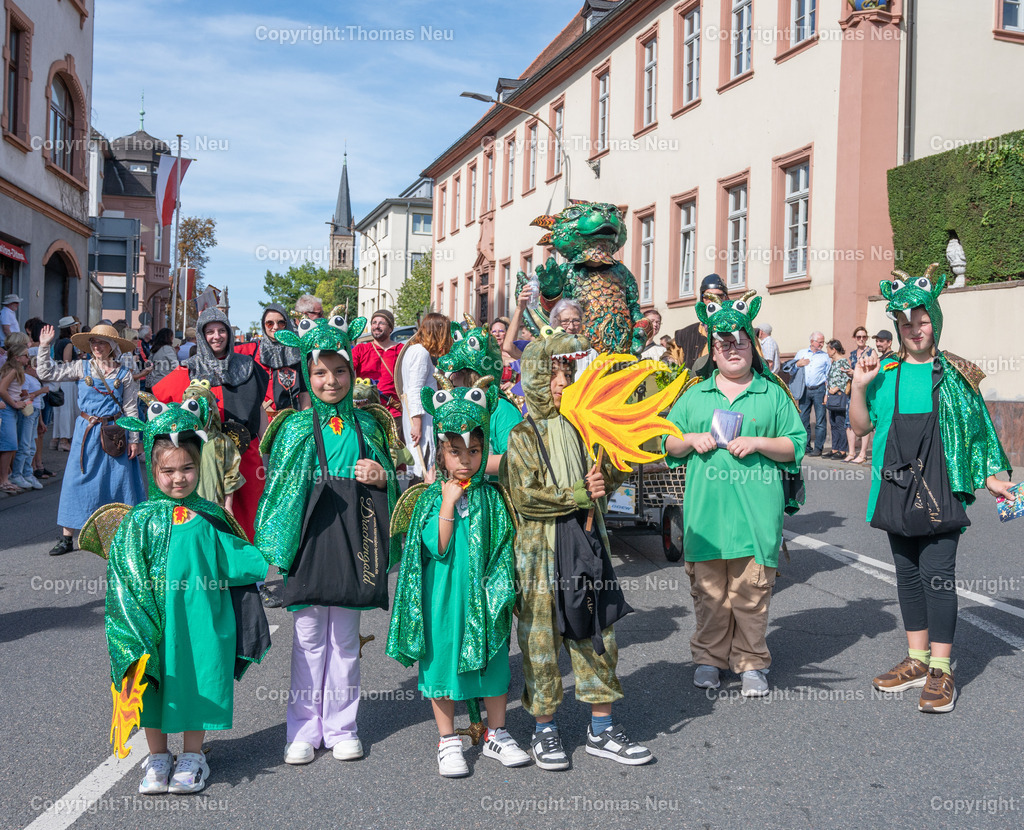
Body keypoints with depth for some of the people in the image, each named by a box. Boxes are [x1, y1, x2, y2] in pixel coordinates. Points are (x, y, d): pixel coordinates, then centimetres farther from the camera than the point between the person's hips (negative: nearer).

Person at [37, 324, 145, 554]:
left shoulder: (124, 375, 2)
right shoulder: (81, 367, 6)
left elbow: (131, 409, 4)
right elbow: (47, 373, 6)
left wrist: (134, 439, 0)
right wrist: (44, 347, -2)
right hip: (86, 431, 1)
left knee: (118, 481, 2)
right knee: (76, 481, 0)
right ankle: (67, 537, 6)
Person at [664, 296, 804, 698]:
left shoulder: (773, 394, 9)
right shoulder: (694, 396, 15)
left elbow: (796, 446, 6)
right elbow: (668, 444, 18)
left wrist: (758, 443, -10)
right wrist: (691, 440, -3)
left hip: (755, 510, -2)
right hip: (706, 510, 2)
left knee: (751, 590, -1)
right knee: (708, 589, 4)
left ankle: (752, 663, 12)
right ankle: (709, 658, 19)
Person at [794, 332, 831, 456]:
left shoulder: (825, 356, 9)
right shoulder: (801, 353, 13)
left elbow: (828, 376, 8)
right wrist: (798, 364, -4)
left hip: (819, 390, -2)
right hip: (804, 390, 2)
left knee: (820, 421, -4)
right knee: (803, 419, 1)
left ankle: (818, 448, -1)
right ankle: (806, 446, 9)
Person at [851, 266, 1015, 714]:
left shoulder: (955, 374, 2)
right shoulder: (886, 373, 9)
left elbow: (976, 428, 6)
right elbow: (861, 426, 8)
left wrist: (991, 478, 1)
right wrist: (859, 386, -6)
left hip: (940, 489, -4)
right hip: (897, 488, 4)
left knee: (937, 574, -7)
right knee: (908, 574, 11)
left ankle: (940, 670, 1)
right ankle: (917, 660, 23)